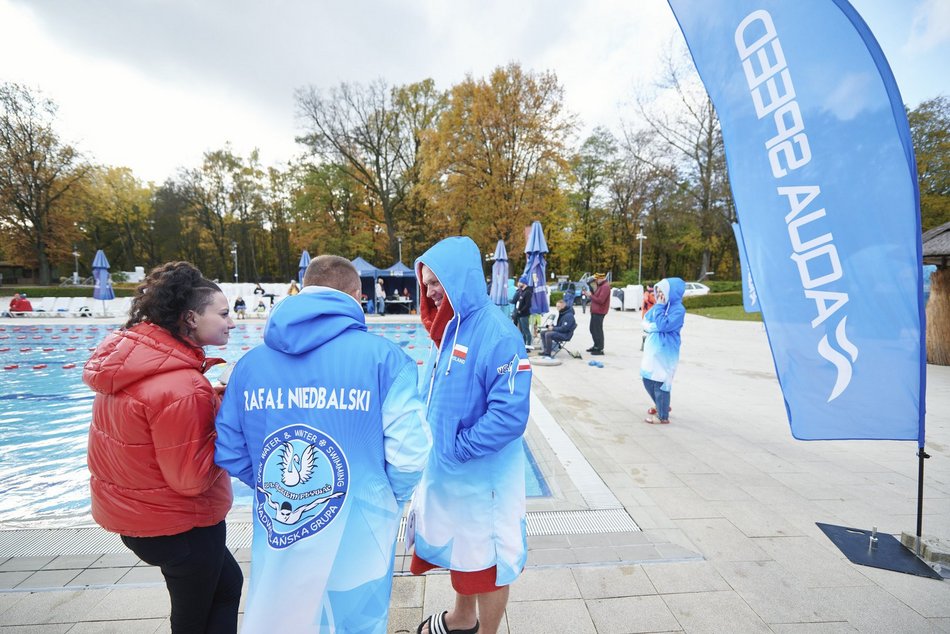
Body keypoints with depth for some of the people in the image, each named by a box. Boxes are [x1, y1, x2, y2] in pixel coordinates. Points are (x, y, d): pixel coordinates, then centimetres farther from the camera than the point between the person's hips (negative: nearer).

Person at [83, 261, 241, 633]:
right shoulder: (180, 388, -32)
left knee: (228, 583, 27)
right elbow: (191, 478, -25)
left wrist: (208, 400, -4)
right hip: (176, 524, -8)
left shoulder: (127, 349, -5)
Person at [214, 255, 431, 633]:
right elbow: (408, 454, -19)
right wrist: (389, 501, 2)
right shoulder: (383, 355, -17)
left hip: (279, 554, 3)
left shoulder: (250, 361, -5)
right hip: (357, 550, -2)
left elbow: (229, 452, 1)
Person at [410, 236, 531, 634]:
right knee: (455, 549, 27)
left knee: (485, 561, 15)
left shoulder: (497, 333, -23)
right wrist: (427, 436, 2)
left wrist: (457, 449, -19)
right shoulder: (447, 327, 2)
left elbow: (510, 415, -26)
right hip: (443, 470, 8)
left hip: (480, 477, -8)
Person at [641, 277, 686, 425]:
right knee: (648, 380, 17)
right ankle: (660, 406, 38)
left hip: (665, 352, -8)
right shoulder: (661, 305, 11)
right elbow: (645, 321, 9)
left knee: (660, 383, -2)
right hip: (652, 349, 8)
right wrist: (648, 326, -12)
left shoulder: (678, 309, -14)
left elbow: (663, 325, -25)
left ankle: (663, 416, 12)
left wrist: (659, 307, -18)